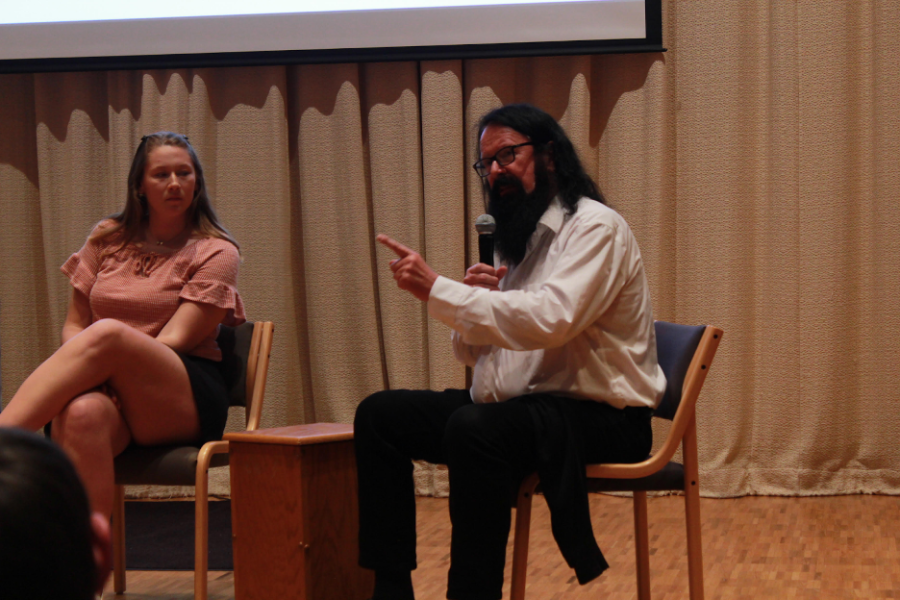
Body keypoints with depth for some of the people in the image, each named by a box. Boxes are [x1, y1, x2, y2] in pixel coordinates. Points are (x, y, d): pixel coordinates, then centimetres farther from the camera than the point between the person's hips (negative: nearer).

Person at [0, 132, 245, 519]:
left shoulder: (216, 252, 6)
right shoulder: (109, 239, 17)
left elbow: (173, 341, -5)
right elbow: (73, 326, 15)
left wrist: (95, 361, -17)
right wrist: (91, 374, -9)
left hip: (187, 405, -3)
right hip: (109, 388, 3)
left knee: (107, 334, -35)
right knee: (83, 413, -38)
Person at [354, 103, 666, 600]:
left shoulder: (595, 227, -10)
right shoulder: (516, 239, 17)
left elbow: (550, 320, -27)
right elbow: (471, 351, 19)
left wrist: (437, 289, -25)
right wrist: (473, 296, -4)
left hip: (597, 416, -9)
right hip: (514, 406, 9)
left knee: (476, 427, -36)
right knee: (380, 415, 1)